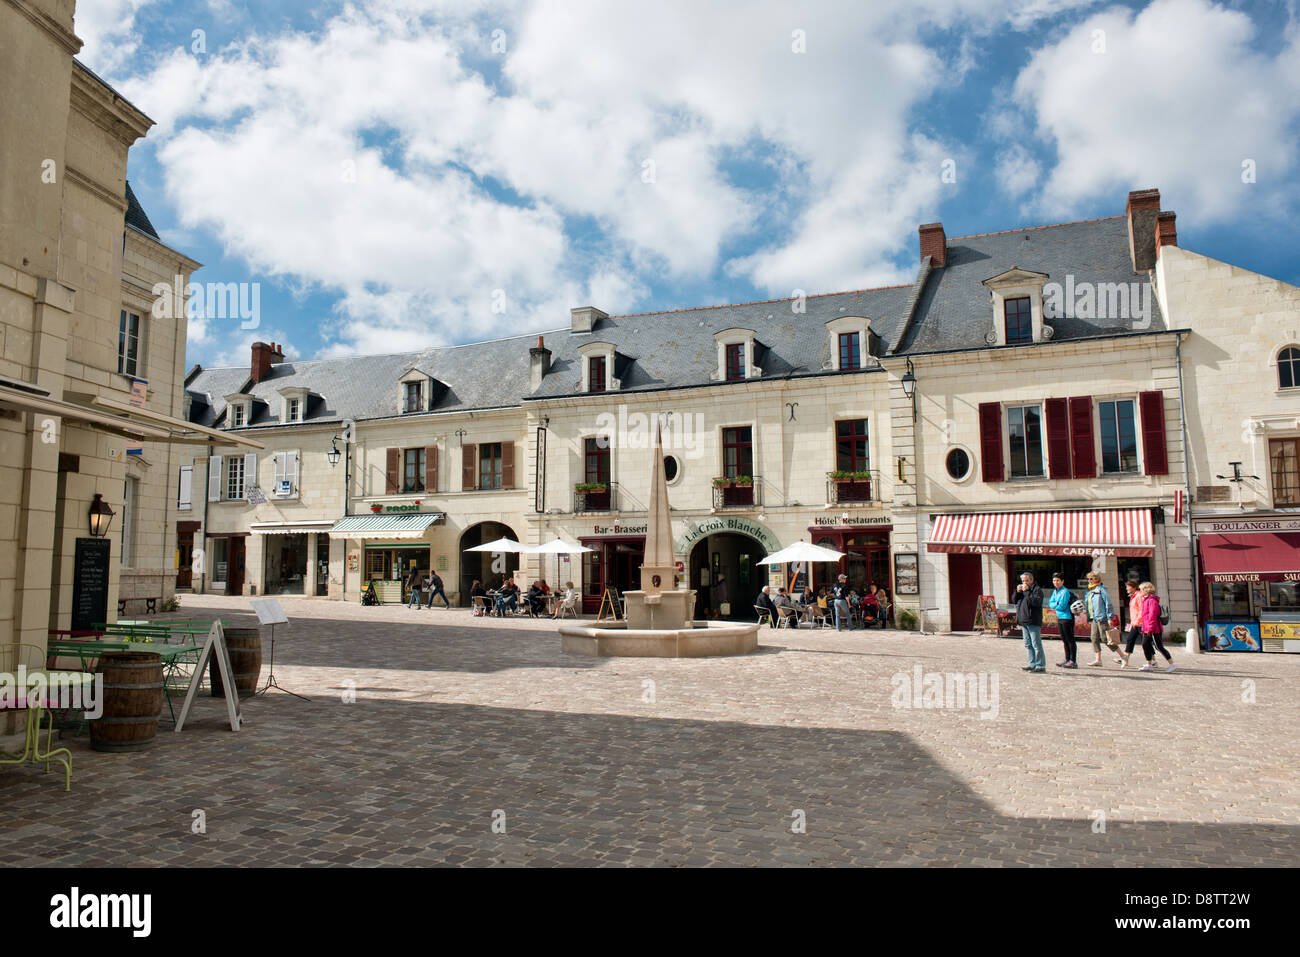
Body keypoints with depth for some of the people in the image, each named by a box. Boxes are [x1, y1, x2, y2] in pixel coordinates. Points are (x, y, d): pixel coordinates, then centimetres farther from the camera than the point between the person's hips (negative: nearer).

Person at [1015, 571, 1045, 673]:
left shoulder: (1037, 589, -5)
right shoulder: (1022, 589, 19)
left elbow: (1036, 602, -21)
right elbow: (1014, 600, 14)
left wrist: (1026, 591, -19)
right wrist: (1017, 592, -2)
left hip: (1033, 622, -9)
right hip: (1024, 621, 9)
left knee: (1036, 644, -8)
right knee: (1028, 644, 13)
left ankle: (1040, 666, -5)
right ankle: (1032, 664, 20)